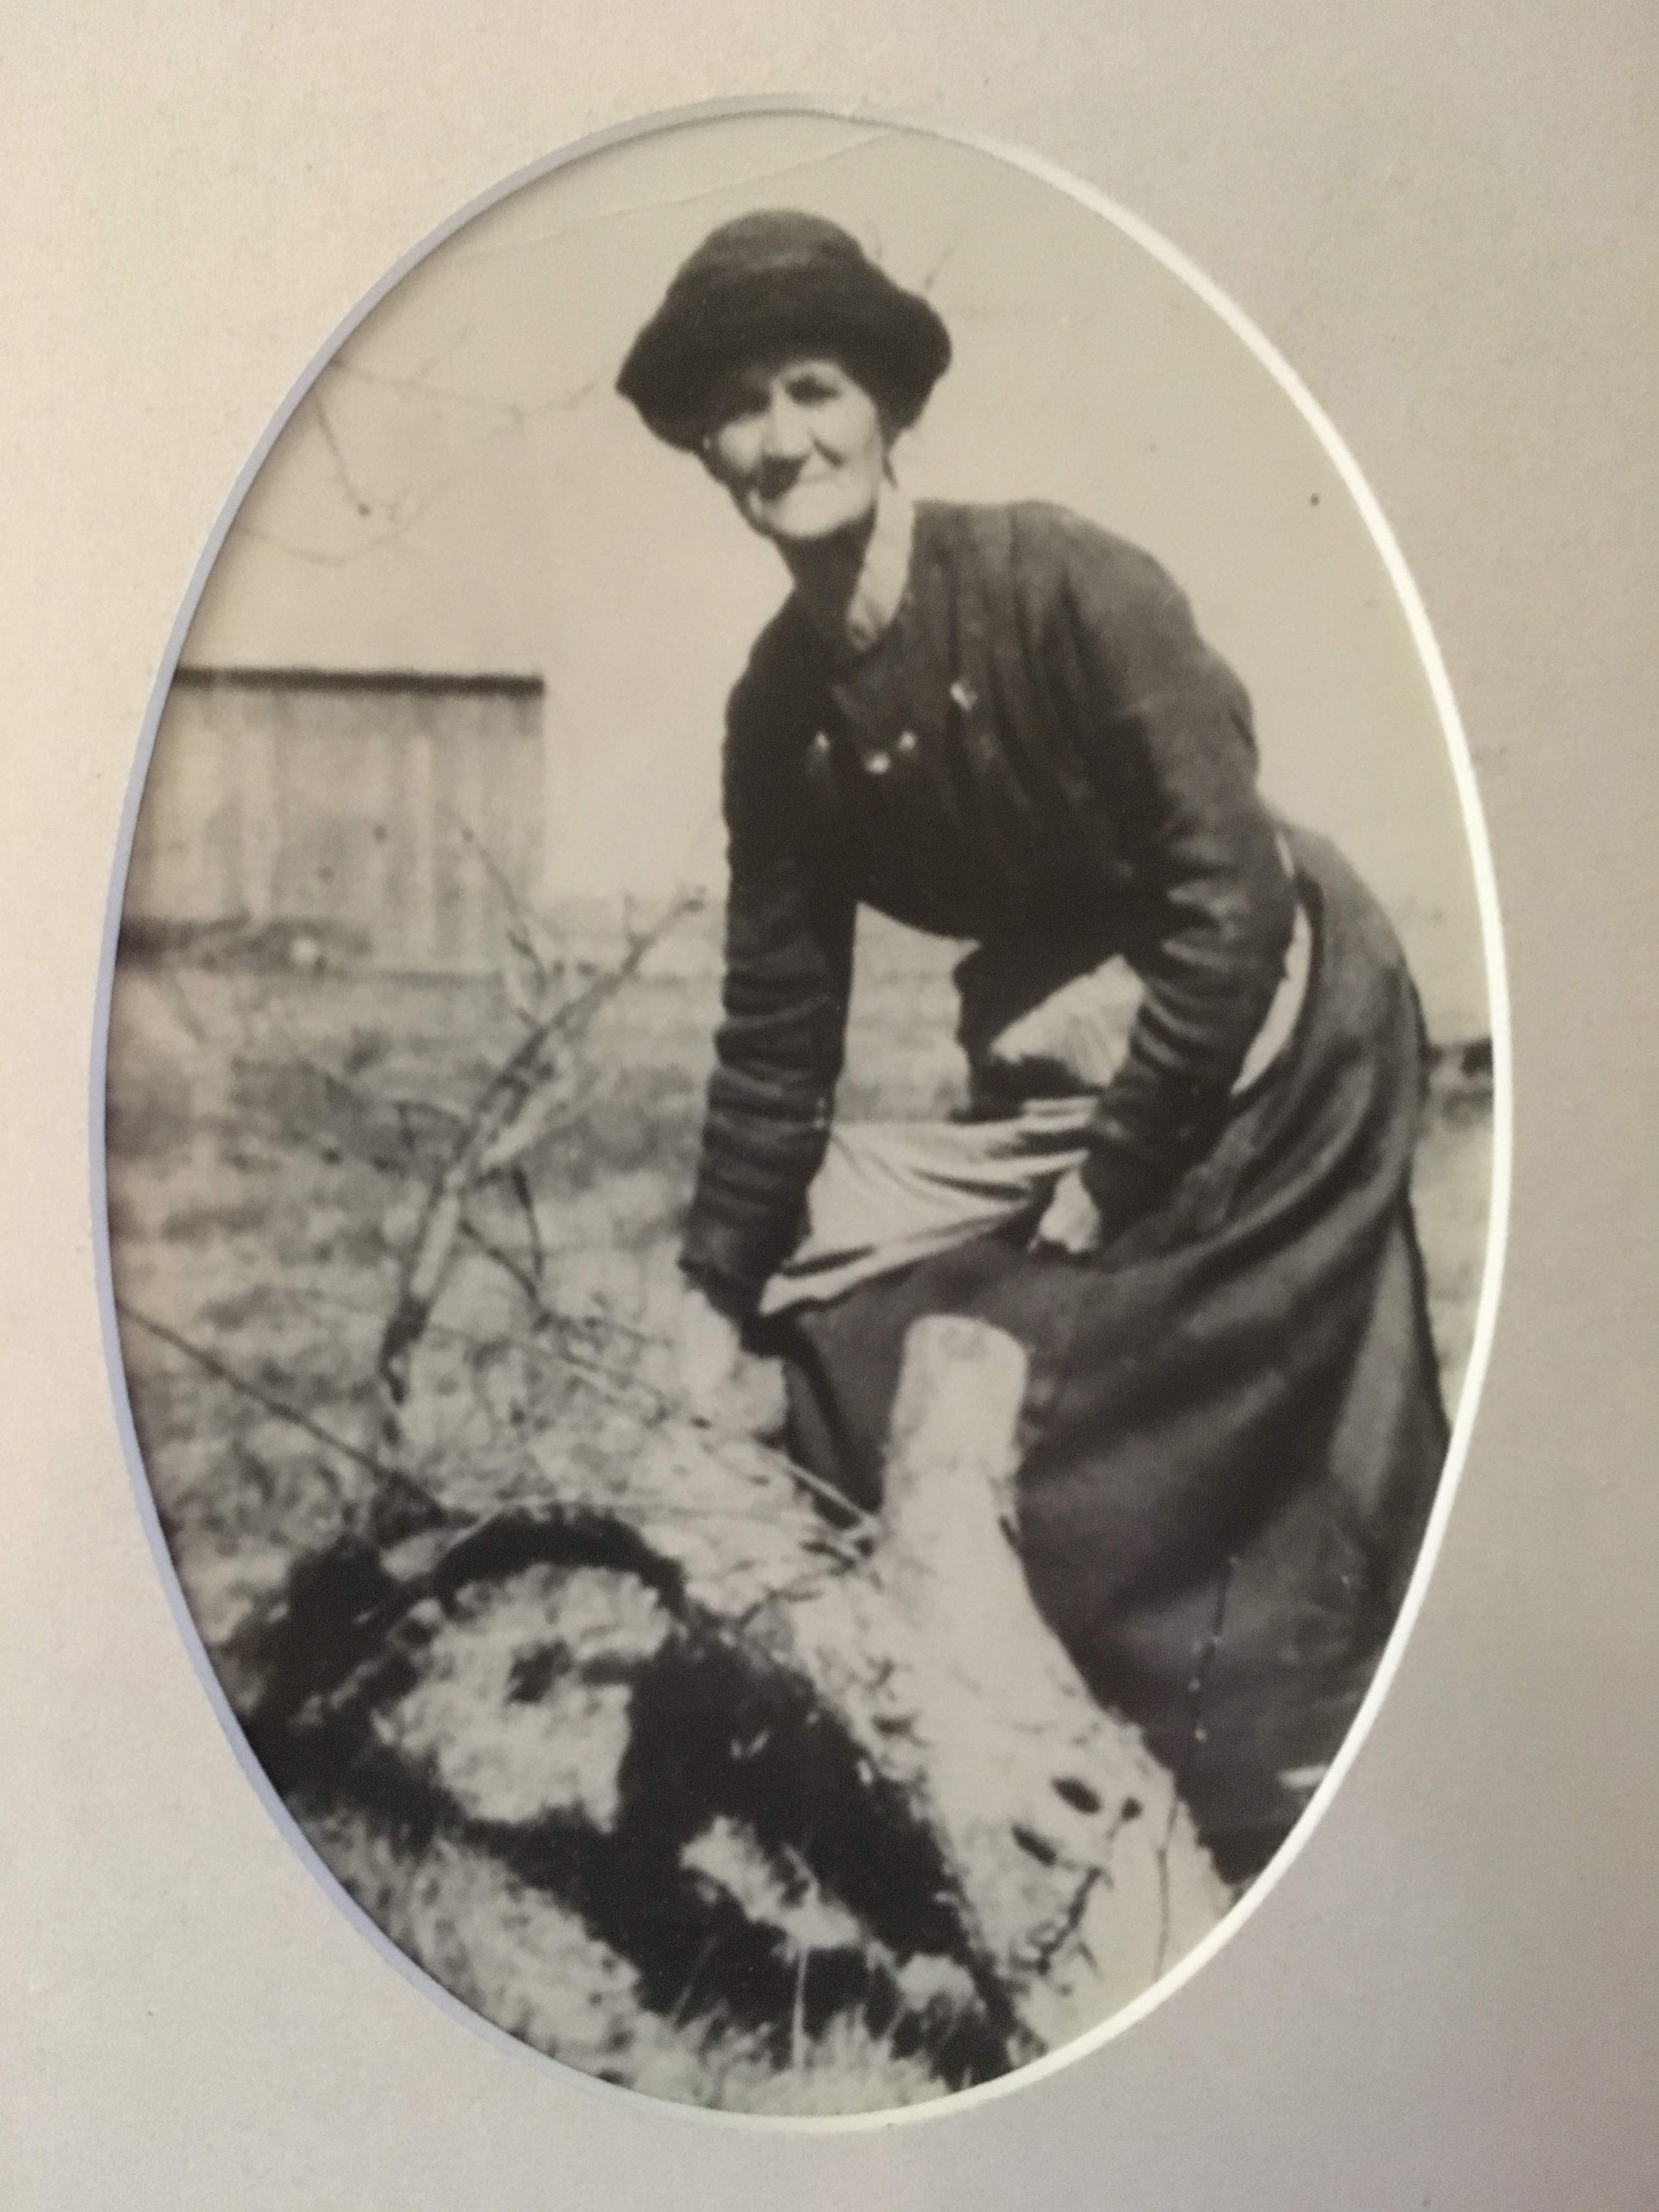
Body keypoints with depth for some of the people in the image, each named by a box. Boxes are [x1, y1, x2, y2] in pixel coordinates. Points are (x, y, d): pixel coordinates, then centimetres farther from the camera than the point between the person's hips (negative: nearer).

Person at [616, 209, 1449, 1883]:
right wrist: (718, 1292, 1)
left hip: (1264, 1035, -6)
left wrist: (1112, 1176, -18)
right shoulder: (778, 710, -3)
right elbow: (778, 1017, 1)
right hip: (1053, 1071, 7)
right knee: (845, 1317, 3)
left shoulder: (1061, 583, -22)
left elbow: (1232, 891, -23)